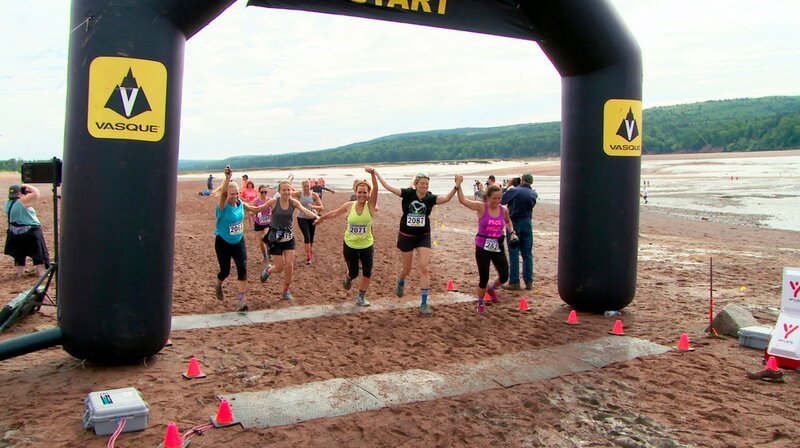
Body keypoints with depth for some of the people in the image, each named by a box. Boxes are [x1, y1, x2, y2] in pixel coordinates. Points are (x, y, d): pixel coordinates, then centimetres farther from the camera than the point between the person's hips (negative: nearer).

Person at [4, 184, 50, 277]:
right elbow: (36, 193, -24)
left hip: (15, 234, 7)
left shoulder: (8, 203, 4)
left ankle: (20, 271, 26)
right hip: (31, 232, -7)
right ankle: (41, 272, 2)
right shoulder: (22, 201, -17)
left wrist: (26, 193, 6)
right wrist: (27, 186, -9)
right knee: (38, 253, 2)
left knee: (19, 254, 20)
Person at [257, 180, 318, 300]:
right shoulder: (273, 202, -14)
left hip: (289, 237, 3)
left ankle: (285, 292, 17)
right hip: (275, 238, -2)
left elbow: (305, 210, -25)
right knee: (279, 267, 0)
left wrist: (315, 216, -43)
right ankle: (267, 270, 36)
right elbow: (258, 209, -8)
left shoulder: (294, 202, -8)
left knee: (290, 266, -1)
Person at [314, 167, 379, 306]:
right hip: (350, 245, 1)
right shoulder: (349, 206, -8)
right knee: (353, 273, 8)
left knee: (367, 273, -2)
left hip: (366, 245, 0)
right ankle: (348, 278, 46)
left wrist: (373, 174, -46)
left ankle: (361, 297, 20)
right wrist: (321, 218, 23)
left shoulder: (370, 205, -12)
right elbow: (334, 213, 10)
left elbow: (375, 189, -30)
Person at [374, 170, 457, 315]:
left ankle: (424, 304, -1)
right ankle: (400, 284, 52)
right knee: (407, 269, 14)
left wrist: (456, 186, -41)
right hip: (406, 236, -1)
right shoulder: (408, 194, -12)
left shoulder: (430, 198, -9)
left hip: (423, 236, 1)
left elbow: (446, 198, -26)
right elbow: (388, 187, -16)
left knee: (424, 269, -8)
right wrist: (376, 173, -19)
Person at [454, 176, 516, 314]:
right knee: (483, 279, 2)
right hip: (482, 247, -3)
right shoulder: (481, 207, -11)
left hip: (498, 247, 4)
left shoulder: (504, 210, 0)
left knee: (504, 277, 0)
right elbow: (463, 200, -19)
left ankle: (491, 288, 35)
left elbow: (508, 221, 23)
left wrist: (512, 233, 9)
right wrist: (458, 185, -27)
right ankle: (480, 303, 28)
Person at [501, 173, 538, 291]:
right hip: (527, 224, 4)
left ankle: (514, 282, -1)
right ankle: (529, 282, 10)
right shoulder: (533, 194, 3)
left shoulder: (514, 191, -11)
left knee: (514, 253, 0)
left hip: (514, 223, -4)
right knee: (527, 254, 9)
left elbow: (501, 200, -3)